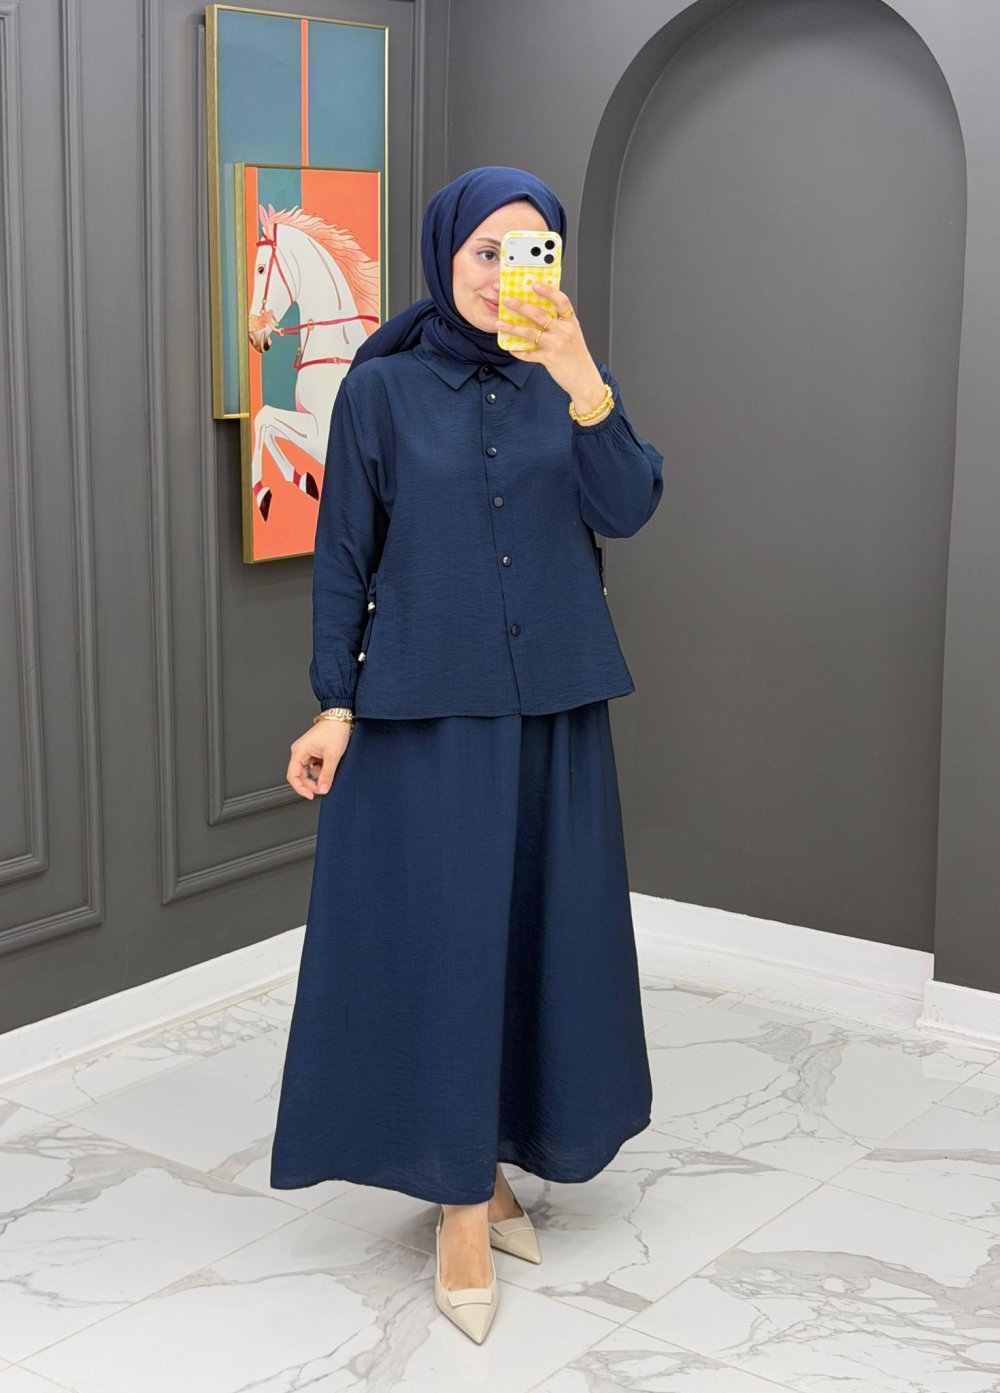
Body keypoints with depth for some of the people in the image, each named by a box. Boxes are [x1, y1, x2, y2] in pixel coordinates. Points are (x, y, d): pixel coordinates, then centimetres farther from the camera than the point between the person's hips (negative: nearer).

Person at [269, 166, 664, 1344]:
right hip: (425, 710, -3)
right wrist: (335, 704, -7)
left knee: (538, 930, 8)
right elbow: (342, 555, 0)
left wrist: (582, 382, -24)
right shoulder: (381, 387, -2)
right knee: (438, 937, -2)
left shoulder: (567, 381, 4)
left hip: (551, 706, 3)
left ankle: (494, 1158, 25)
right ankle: (461, 1198, 10)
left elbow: (627, 509, -10)